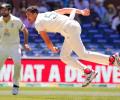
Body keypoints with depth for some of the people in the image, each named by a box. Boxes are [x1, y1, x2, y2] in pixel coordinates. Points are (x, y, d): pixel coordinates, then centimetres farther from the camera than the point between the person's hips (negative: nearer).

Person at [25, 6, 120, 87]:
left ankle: (112, 59, -18)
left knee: (83, 55, -11)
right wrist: (80, 11, 17)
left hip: (70, 30, -9)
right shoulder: (48, 14, 24)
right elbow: (64, 10, 21)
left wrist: (52, 48, 19)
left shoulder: (38, 23, -1)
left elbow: (47, 40, -1)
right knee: (64, 57, 12)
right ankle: (88, 72, 6)